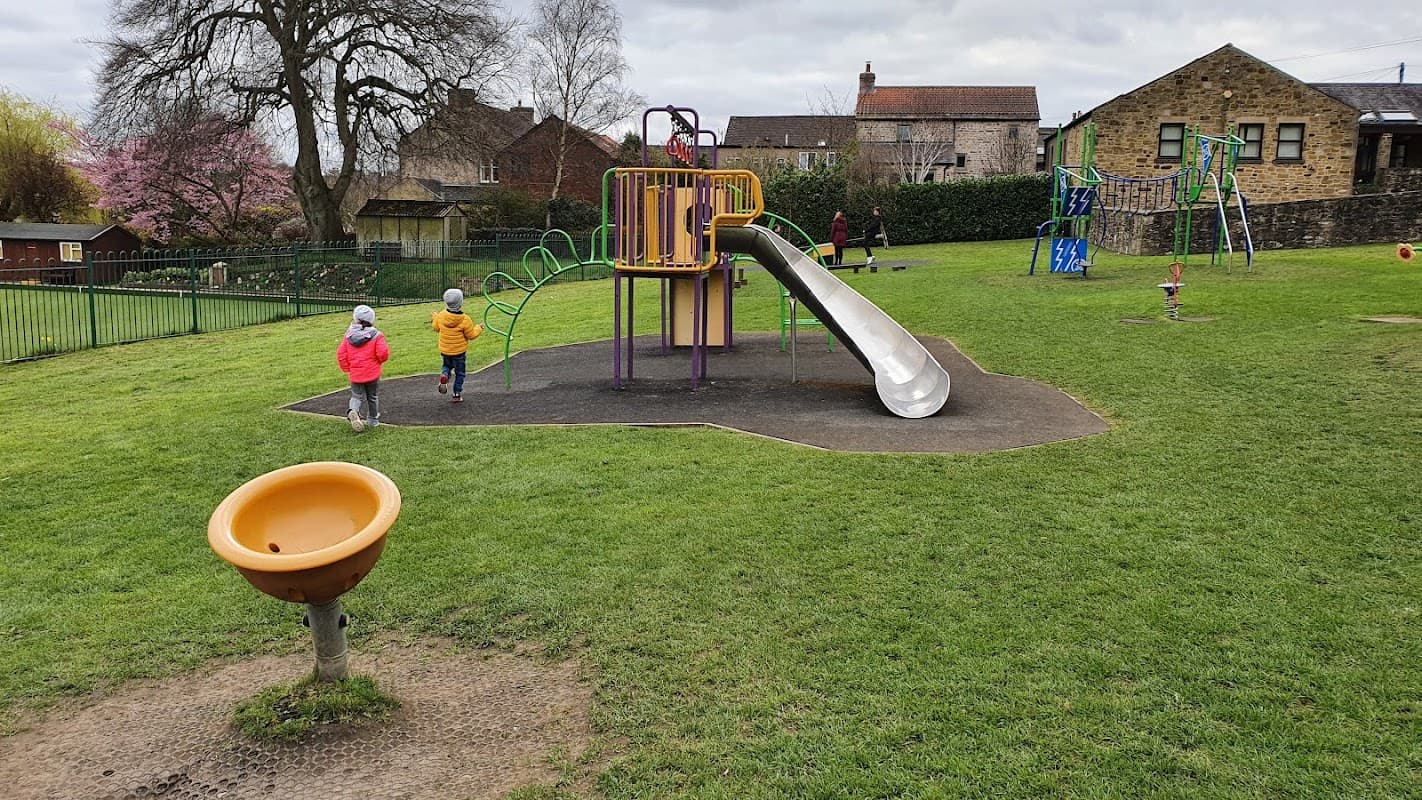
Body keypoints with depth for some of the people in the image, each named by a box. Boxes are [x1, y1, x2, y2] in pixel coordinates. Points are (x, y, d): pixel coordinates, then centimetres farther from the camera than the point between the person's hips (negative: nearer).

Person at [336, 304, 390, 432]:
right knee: (373, 397, 16)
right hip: (372, 373, -2)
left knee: (357, 396, 10)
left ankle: (353, 411, -20)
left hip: (355, 374, 2)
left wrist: (347, 368, 12)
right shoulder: (376, 336, -11)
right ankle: (372, 420, 26)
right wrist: (380, 361, 6)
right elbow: (383, 353, -18)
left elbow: (341, 354, -1)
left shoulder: (348, 335, -1)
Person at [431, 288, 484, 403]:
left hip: (444, 350, 3)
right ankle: (457, 394, 18)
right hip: (459, 351, -3)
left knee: (446, 366, 28)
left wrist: (434, 317, 26)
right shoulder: (465, 320, -22)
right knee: (459, 373, 14)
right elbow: (471, 335, -13)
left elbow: (436, 328, 7)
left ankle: (444, 376, -5)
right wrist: (479, 328, 7)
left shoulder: (441, 316, -11)